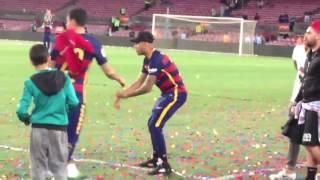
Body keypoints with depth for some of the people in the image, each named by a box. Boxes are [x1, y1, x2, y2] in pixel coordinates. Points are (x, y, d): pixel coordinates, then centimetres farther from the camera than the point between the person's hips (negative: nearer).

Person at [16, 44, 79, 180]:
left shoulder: (31, 82, -7)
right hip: (59, 128, 1)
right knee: (59, 166, 8)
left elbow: (21, 110, -11)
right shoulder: (63, 78, -4)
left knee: (38, 167, 10)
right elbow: (74, 102, -7)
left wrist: (26, 119, 11)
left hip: (39, 128, 0)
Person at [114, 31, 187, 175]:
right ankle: (156, 159, 33)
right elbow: (139, 82, 12)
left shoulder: (156, 60, -24)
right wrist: (122, 94, 3)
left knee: (155, 126, -15)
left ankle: (165, 165, -12)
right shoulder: (148, 60, 8)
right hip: (168, 94, 11)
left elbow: (147, 88, -24)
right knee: (153, 124, 20)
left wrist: (126, 95, -14)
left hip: (176, 94, -11)